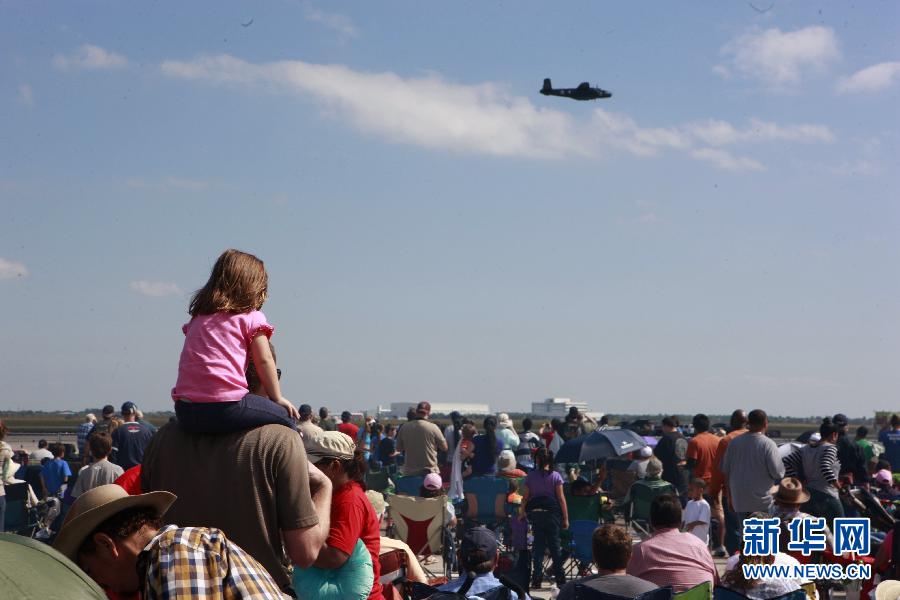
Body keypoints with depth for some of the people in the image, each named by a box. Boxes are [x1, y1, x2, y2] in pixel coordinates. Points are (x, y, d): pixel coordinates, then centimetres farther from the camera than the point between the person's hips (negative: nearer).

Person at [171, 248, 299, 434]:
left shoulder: (197, 319, 21)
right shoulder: (251, 318, 4)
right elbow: (264, 361, 2)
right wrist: (277, 398, 13)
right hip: (226, 406, -6)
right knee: (286, 417, 9)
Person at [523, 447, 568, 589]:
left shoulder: (530, 476, 1)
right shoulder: (555, 475, -3)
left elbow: (525, 498, 2)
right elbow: (561, 498, -5)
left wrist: (524, 513, 14)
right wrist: (566, 518, -1)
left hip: (535, 513, 2)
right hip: (552, 512, -1)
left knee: (538, 545, 9)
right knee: (554, 545, 4)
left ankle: (537, 579, 6)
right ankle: (560, 580, 3)